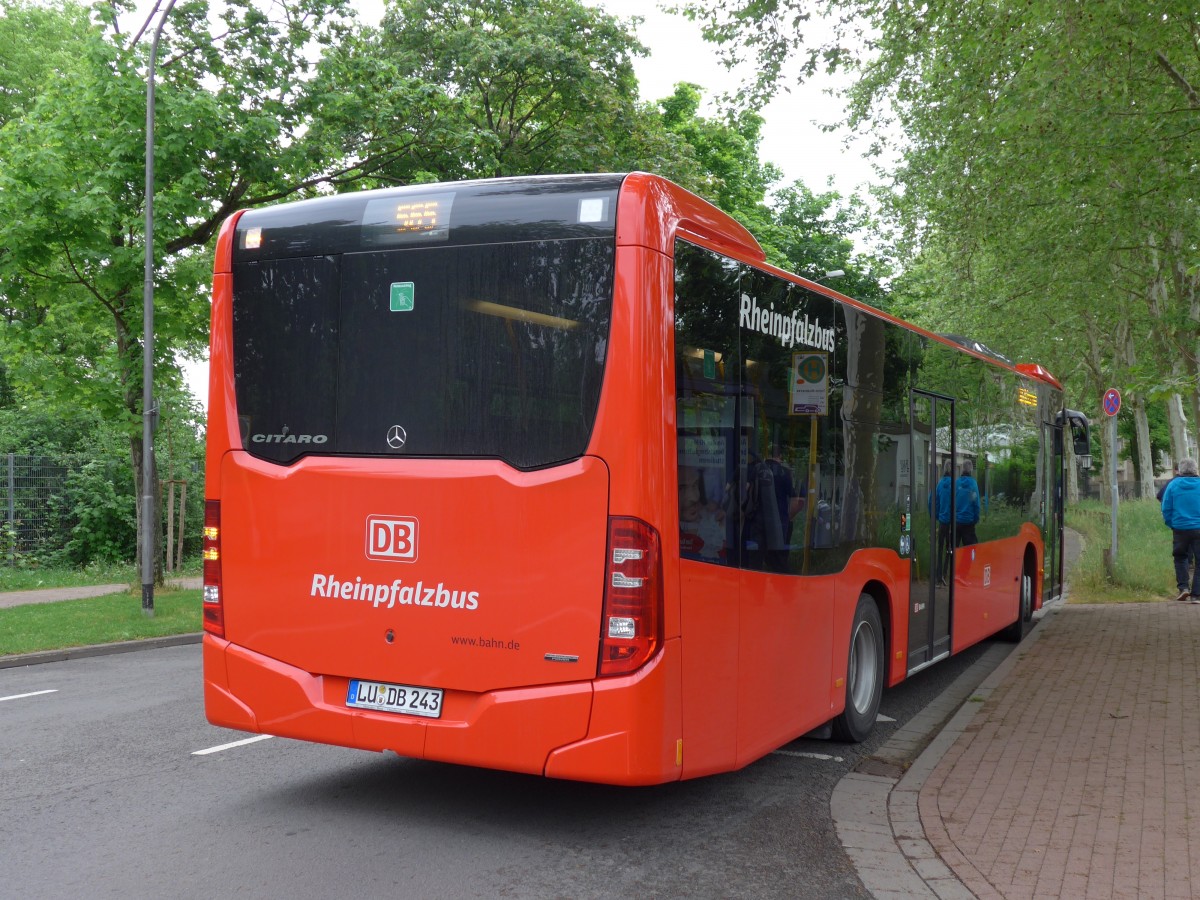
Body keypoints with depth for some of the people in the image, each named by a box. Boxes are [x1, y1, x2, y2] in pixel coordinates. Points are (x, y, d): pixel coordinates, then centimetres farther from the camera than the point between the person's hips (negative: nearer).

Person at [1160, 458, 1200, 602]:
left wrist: (1171, 524, 13)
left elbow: (1166, 508, 1)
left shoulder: (1173, 484, -2)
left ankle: (1183, 587, 1)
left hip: (1180, 529, 1)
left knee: (1180, 558, 18)